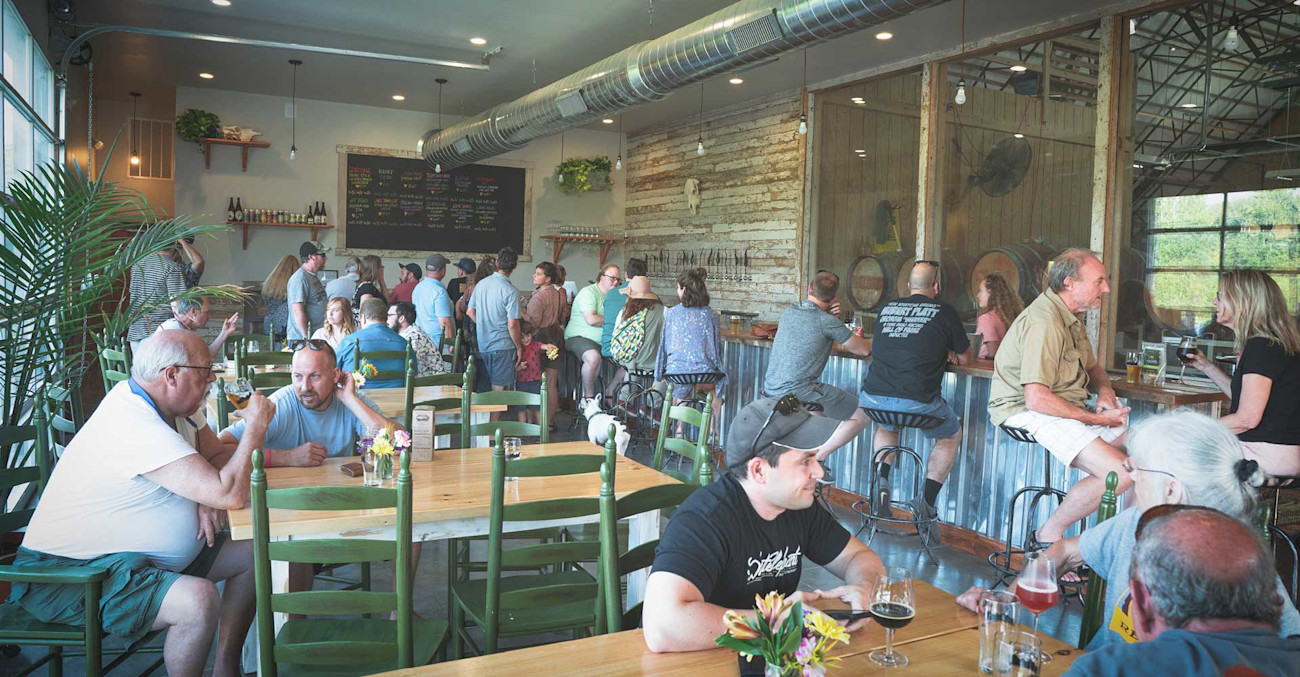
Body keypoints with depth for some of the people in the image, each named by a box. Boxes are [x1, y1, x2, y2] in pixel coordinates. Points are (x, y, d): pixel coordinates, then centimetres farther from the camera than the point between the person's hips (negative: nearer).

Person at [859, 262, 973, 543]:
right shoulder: (944, 312, 6)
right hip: (917, 401, -4)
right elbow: (964, 358, 16)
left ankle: (881, 478, 17)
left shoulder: (887, 308, 17)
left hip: (872, 397, 4)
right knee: (950, 436, 26)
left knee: (886, 426, 39)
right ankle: (927, 499, 11)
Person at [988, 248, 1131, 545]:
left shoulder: (1072, 317, 14)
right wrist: (1096, 419, -18)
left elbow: (1092, 366, 29)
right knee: (1120, 473, -23)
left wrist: (1105, 391, 5)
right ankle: (1047, 537, -8)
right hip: (1029, 414, -10)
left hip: (1068, 410, 11)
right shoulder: (1043, 323, -21)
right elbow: (1037, 399, -27)